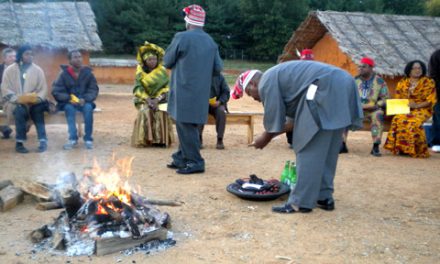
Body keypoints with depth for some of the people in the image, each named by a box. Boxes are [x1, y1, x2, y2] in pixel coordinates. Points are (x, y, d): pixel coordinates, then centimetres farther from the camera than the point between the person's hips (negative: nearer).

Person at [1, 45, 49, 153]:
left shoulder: (37, 70, 7)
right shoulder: (10, 70, 3)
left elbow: (43, 89, 2)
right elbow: (5, 89, -5)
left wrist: (37, 98, -21)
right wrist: (18, 99, -23)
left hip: (33, 103, 1)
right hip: (15, 103, -1)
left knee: (38, 108, -32)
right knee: (20, 110, -34)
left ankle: (43, 140, -29)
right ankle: (19, 142, -25)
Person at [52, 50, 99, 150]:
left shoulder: (88, 72, -1)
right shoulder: (64, 74, -4)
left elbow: (94, 90, -2)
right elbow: (56, 91, -6)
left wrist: (85, 99, -21)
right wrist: (69, 98, -22)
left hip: (84, 102, 1)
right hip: (68, 103, -1)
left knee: (88, 107, -31)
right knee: (69, 108, -33)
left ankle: (88, 139, -24)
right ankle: (73, 138, -31)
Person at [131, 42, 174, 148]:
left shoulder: (162, 71, 3)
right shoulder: (140, 72, 4)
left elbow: (166, 88, -4)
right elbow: (138, 89, -5)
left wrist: (157, 100, -19)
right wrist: (148, 100, -21)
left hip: (160, 99, 0)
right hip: (145, 100, 1)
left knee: (161, 113, -31)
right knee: (145, 112, -30)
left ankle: (161, 139, -19)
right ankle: (145, 139, -20)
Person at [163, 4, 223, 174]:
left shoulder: (181, 38, -10)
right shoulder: (211, 42, 7)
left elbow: (167, 62, 0)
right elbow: (218, 68, 8)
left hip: (185, 91, -6)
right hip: (202, 93, 7)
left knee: (186, 126, 0)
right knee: (188, 126, 15)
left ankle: (195, 162, 3)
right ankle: (182, 159, 23)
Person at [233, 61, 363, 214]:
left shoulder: (266, 82, 1)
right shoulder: (277, 76, 29)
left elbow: (274, 119, -1)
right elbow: (298, 117, 27)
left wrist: (265, 138, 16)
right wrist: (270, 135, 26)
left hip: (325, 89, -11)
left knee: (309, 148, -6)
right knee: (327, 149, 14)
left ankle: (300, 202, -1)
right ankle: (324, 197, 20)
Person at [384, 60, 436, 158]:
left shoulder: (428, 82, 5)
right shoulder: (402, 82, 14)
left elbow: (431, 100, -2)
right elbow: (397, 99, 13)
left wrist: (417, 105, -17)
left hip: (422, 109, -2)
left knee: (414, 122, -35)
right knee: (398, 119, -32)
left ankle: (416, 150, -25)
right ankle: (399, 148, -27)